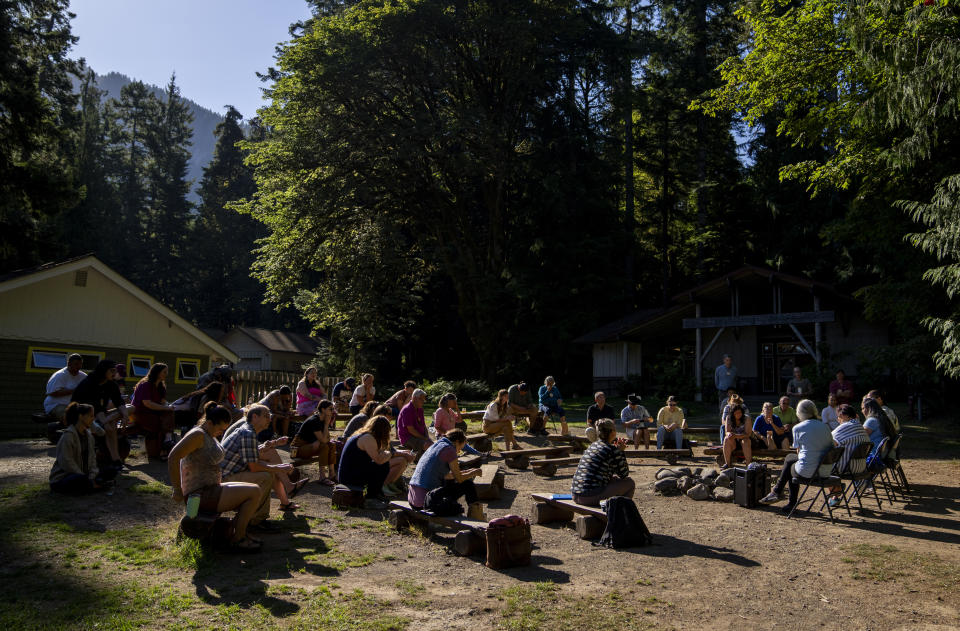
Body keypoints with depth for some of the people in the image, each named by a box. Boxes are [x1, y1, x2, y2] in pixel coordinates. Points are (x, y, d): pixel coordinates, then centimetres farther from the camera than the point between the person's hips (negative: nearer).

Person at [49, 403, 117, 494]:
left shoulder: (88, 435, 11)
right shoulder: (68, 435, -16)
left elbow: (92, 459, 9)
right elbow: (67, 463, -21)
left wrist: (92, 478, -10)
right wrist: (89, 481, -23)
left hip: (82, 475, 8)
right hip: (60, 481, -8)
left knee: (112, 472, -7)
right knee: (82, 479, -39)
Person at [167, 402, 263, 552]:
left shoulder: (209, 435, 14)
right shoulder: (198, 434, -16)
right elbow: (173, 457, -27)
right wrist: (177, 490, -23)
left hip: (210, 489, 10)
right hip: (202, 496, -10)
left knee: (254, 491, 15)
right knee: (254, 492, -15)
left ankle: (239, 532, 16)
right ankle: (238, 539, -5)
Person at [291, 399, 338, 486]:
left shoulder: (322, 420, 3)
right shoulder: (314, 421, -24)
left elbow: (327, 439, 4)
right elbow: (323, 440, -27)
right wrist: (326, 424, -19)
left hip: (308, 445, 9)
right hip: (298, 448, -9)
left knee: (332, 445, -6)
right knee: (324, 447, -28)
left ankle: (331, 474, -6)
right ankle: (322, 478, -24)